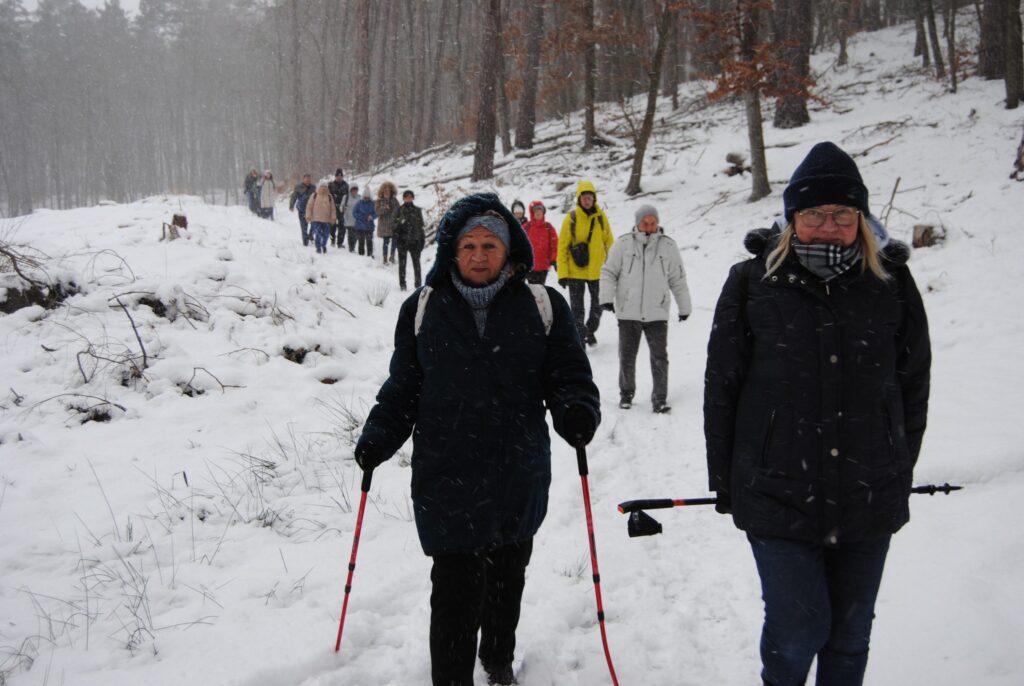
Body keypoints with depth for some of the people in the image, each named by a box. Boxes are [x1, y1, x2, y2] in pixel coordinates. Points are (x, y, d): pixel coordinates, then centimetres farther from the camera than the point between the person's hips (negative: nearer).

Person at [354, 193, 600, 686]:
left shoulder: (542, 307, -1)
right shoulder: (422, 310, 0)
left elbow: (570, 376, 1)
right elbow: (403, 387, 7)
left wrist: (577, 412, -20)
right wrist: (378, 437, -6)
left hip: (519, 482, 2)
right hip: (447, 481, -1)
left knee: (506, 582, 20)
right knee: (456, 594, -6)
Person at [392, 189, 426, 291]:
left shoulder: (417, 210, 9)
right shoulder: (399, 210, 5)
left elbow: (421, 226, 12)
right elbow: (393, 225, 3)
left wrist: (422, 240, 8)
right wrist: (400, 223, -18)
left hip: (415, 240, 1)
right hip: (402, 240, -1)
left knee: (416, 262, -2)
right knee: (402, 263, 2)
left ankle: (418, 283, 4)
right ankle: (402, 284, 8)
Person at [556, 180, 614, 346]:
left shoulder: (601, 217, 0)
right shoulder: (571, 218, -8)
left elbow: (609, 243, 6)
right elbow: (562, 247, -6)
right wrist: (563, 274, -11)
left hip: (597, 270, 3)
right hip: (576, 272, -3)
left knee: (597, 306, 17)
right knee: (577, 308, -1)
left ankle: (591, 331, 37)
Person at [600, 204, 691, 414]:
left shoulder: (668, 246, 2)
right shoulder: (623, 243, -2)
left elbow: (678, 280, 10)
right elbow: (609, 272, 3)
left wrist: (684, 307, 14)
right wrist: (607, 297, -10)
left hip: (657, 313, 0)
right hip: (628, 312, 0)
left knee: (660, 358, 0)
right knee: (627, 357, 10)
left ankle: (660, 399, 8)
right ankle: (626, 393, 28)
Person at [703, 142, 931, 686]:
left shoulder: (892, 283, -1)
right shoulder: (753, 283, -6)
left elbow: (913, 386, 8)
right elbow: (721, 388, -1)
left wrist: (899, 472, 10)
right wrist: (725, 480, 2)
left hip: (870, 499, 2)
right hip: (777, 495, -2)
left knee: (850, 633, 15)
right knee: (798, 629, 0)